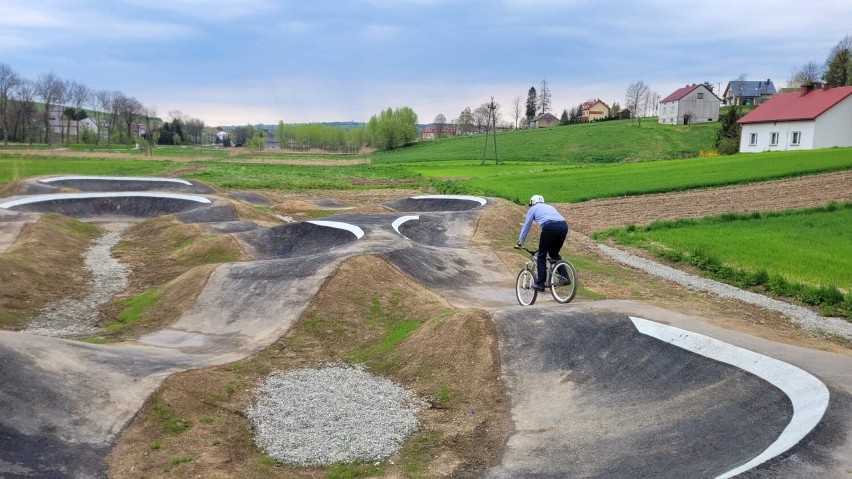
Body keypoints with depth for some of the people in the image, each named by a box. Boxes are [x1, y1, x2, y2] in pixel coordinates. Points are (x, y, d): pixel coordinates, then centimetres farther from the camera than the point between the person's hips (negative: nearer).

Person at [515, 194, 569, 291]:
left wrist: (520, 243, 32)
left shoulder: (533, 209, 23)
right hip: (564, 226, 5)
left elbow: (526, 227, 23)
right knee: (554, 254, 24)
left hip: (549, 227, -5)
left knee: (541, 256, 11)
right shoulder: (550, 207, 39)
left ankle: (540, 284, 10)